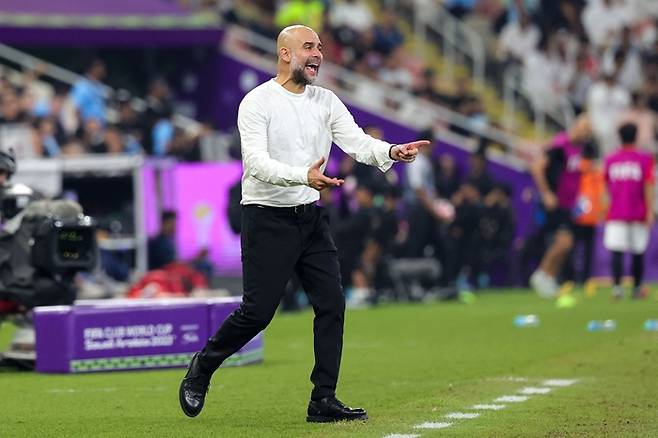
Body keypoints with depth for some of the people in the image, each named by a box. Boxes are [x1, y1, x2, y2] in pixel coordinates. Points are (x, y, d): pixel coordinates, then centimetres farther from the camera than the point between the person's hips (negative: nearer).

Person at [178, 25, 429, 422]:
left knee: (332, 305, -2)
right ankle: (202, 368, 18)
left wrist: (390, 152, -27)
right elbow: (257, 162, -23)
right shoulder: (257, 102, -11)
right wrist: (304, 176, -39)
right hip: (268, 220, -6)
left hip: (311, 217, 6)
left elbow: (357, 142, -5)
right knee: (258, 311, -7)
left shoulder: (326, 102, 8)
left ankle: (324, 401, 4)